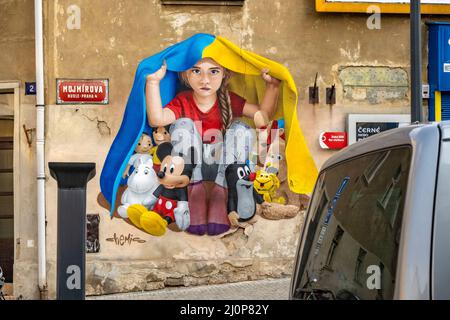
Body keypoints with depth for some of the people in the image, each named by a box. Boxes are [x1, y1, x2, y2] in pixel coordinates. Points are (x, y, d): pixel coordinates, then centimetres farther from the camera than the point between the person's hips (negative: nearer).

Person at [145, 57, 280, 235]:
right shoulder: (183, 102, -8)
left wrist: (272, 86, -26)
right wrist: (153, 82, -37)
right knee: (183, 124, -23)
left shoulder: (229, 100, -3)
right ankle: (195, 188, -28)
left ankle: (220, 190, -28)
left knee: (240, 128, -22)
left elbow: (263, 116, -15)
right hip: (192, 166, -1)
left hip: (220, 166, 1)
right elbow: (157, 119, -30)